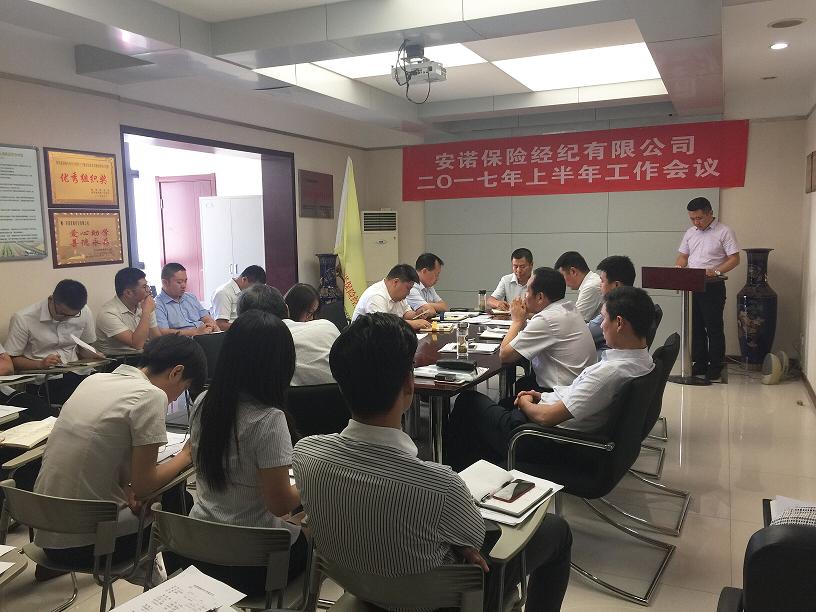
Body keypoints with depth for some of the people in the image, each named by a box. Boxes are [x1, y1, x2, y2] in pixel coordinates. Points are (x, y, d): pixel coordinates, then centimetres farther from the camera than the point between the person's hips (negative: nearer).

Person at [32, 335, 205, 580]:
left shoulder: (94, 380, 4)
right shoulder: (150, 396, -18)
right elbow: (143, 485, -16)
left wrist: (125, 487, 4)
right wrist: (187, 454, -1)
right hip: (85, 543, -7)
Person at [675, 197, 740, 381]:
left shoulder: (724, 232, -5)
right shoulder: (690, 233, 12)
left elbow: (734, 259, -8)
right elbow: (683, 256, 17)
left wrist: (716, 271, -23)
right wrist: (678, 269, -5)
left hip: (713, 287, -5)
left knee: (714, 328, 0)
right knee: (696, 327, 10)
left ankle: (715, 366, 9)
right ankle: (699, 364, 19)